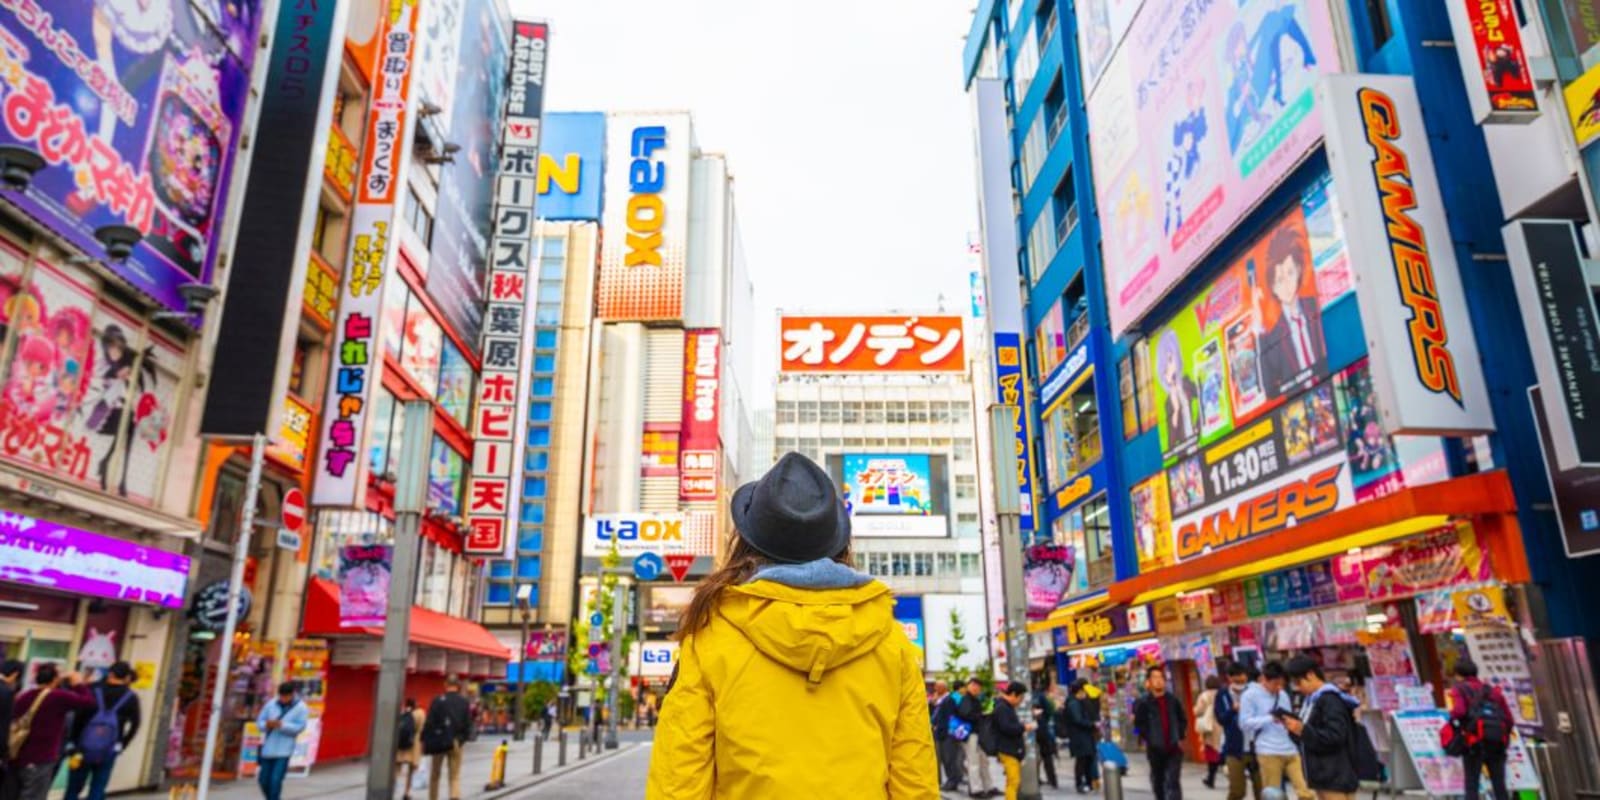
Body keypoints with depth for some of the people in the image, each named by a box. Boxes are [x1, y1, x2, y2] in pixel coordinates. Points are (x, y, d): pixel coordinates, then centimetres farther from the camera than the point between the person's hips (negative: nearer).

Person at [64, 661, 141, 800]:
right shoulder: (131, 698, 2)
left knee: (73, 789, 11)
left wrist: (72, 744, -1)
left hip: (83, 748, 0)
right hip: (108, 752, 0)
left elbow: (78, 718, -5)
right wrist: (121, 745, 2)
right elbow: (135, 724, -6)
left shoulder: (93, 691, 1)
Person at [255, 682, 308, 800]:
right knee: (263, 780, 11)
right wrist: (267, 725, -19)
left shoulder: (301, 708, -4)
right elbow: (259, 722, 4)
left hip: (284, 751, -4)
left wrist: (281, 725, -25)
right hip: (268, 749, 4)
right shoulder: (271, 705, 3)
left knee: (276, 780, -11)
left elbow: (299, 727, -12)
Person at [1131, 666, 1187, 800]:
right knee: (1158, 781, 15)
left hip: (1174, 748, 1)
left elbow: (1183, 720, 14)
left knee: (1172, 782, -7)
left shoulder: (1172, 700, 4)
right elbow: (1139, 723, -9)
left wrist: (1180, 738, 6)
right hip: (1155, 748, -1)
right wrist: (1148, 740, -12)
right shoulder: (1142, 702, -8)